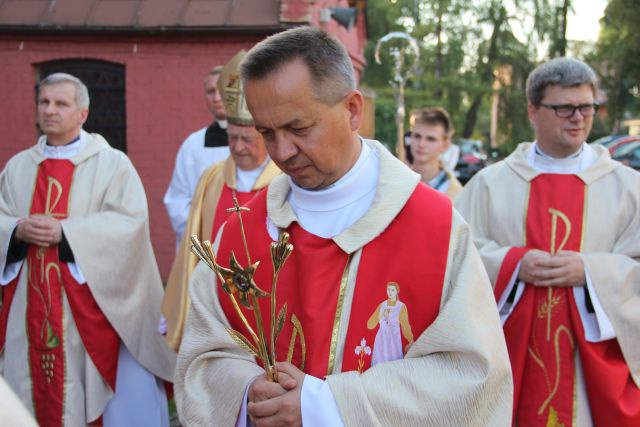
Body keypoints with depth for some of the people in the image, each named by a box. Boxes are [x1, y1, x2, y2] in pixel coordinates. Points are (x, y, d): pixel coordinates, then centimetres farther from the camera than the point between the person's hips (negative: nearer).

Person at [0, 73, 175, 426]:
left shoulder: (112, 163, -1)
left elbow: (131, 221, -12)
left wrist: (65, 231, -19)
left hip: (92, 309, -4)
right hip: (29, 311, 4)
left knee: (91, 389, -1)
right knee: (32, 391, 9)